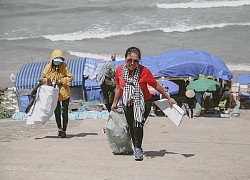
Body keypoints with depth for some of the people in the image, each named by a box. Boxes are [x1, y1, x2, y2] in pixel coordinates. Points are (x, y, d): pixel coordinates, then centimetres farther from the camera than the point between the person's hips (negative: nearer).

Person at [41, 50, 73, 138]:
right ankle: (59, 129, 25)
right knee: (57, 112, 6)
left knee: (65, 113, 1)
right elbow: (43, 78, 8)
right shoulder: (48, 67, -4)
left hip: (64, 93, -1)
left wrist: (61, 81, -18)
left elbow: (70, 78, -5)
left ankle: (64, 130, 12)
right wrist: (48, 81, -13)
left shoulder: (64, 66, -8)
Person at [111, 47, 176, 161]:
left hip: (143, 103, -4)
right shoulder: (119, 70, -8)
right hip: (128, 104, 4)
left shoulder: (144, 71, -18)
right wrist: (115, 103, 16)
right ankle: (136, 148, 33)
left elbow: (156, 85, -7)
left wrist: (169, 98, -1)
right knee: (131, 127, 10)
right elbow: (118, 88, 8)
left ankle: (138, 148, 0)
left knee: (138, 124, -20)